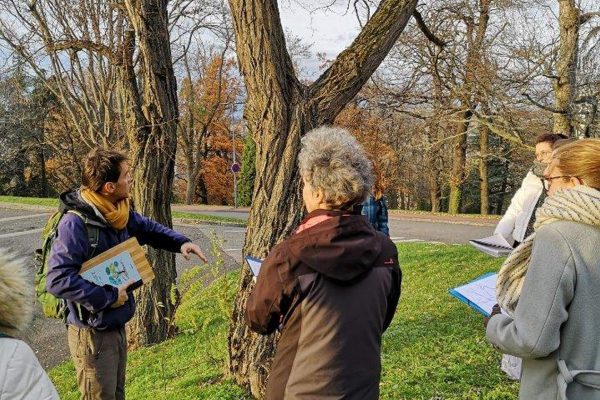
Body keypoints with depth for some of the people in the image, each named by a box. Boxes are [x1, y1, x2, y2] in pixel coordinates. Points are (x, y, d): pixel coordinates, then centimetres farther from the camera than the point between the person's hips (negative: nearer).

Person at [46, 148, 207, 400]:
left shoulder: (120, 213, 0)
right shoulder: (75, 224, -27)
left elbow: (147, 228, 19)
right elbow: (58, 279, -30)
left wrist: (180, 242, 3)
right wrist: (107, 297, -26)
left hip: (116, 326, 9)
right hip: (92, 332, -9)